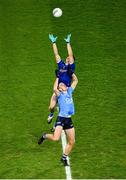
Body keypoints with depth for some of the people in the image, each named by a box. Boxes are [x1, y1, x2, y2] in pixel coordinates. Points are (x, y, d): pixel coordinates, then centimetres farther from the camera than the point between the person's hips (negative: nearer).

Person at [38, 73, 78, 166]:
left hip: (69, 119, 6)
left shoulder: (69, 91, 15)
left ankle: (64, 157, 23)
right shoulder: (59, 94, 0)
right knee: (55, 138, -22)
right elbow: (55, 89, -23)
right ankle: (45, 136, 10)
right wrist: (58, 78, -14)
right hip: (61, 119, -6)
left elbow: (75, 81, 22)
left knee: (72, 141, 6)